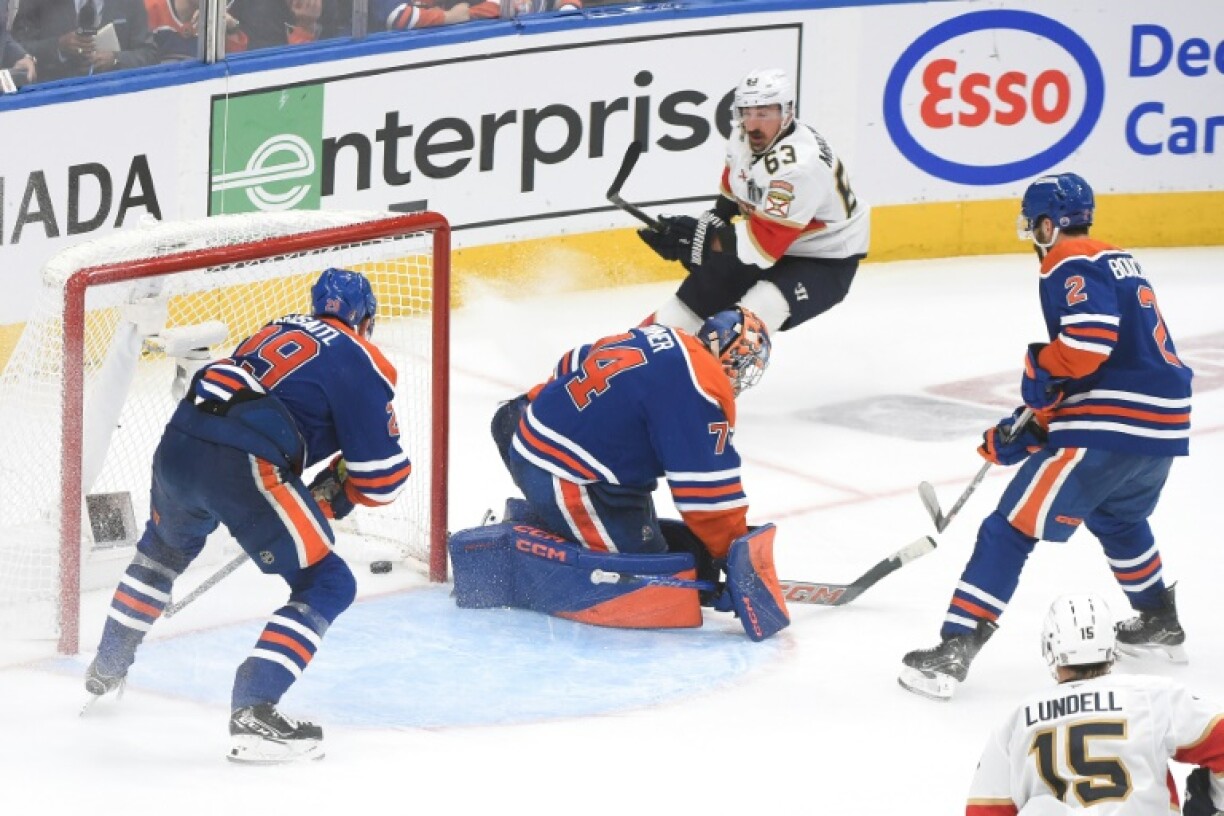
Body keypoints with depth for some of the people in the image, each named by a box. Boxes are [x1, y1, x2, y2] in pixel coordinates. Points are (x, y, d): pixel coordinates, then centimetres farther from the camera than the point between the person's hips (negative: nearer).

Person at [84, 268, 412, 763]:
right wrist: (339, 492, 23)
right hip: (240, 464, -8)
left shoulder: (279, 330, 26)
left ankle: (107, 670, 51)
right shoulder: (361, 362, 5)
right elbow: (384, 476, 1)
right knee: (327, 586, 0)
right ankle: (252, 713, -14)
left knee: (165, 548, 37)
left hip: (177, 442, 8)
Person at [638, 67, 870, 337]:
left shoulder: (799, 165, -35)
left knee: (758, 312, -32)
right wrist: (712, 222, -4)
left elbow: (764, 243, -36)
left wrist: (701, 237, -34)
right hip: (769, 235, 8)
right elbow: (733, 191, 12)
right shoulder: (743, 137, -10)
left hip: (825, 263, -8)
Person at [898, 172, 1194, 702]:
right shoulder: (1119, 262, 23)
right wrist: (1030, 430, 21)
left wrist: (1040, 366, -5)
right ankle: (1160, 623, 47)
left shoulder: (1070, 266, -6)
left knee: (1013, 527, -6)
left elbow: (1089, 340, -24)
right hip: (1163, 424, 9)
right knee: (1116, 516, 37)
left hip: (1109, 428, -9)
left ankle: (954, 650, -12)